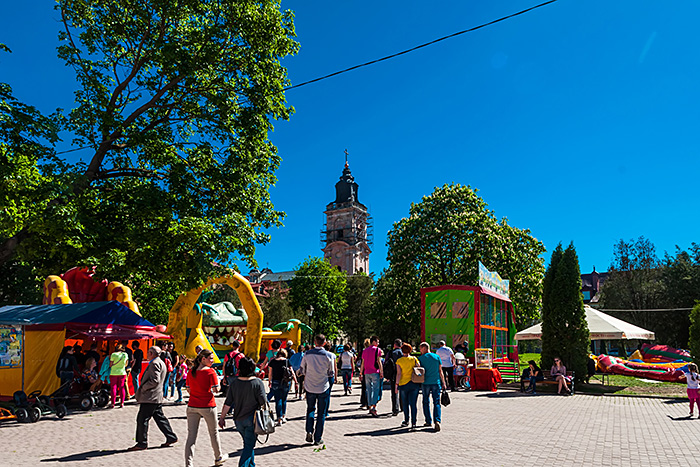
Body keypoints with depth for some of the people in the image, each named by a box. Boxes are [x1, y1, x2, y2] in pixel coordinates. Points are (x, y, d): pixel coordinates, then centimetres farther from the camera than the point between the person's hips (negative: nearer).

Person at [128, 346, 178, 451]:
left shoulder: (155, 363, -15)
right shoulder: (160, 363, 18)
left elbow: (155, 380, -24)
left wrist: (142, 388, -14)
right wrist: (142, 389, 18)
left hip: (150, 397, -10)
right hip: (156, 397, 10)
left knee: (142, 419, -3)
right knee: (160, 418, 13)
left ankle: (142, 443, 3)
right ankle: (171, 437, 16)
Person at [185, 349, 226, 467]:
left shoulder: (191, 372, 3)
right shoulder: (210, 371, -13)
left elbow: (189, 389, 9)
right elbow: (216, 389, -14)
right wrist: (217, 383, 4)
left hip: (192, 406, 4)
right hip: (207, 406, -4)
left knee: (191, 436, 5)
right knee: (214, 433, 16)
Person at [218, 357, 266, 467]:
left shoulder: (234, 382, -4)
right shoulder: (257, 382, -14)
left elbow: (228, 403, -1)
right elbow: (263, 403, -11)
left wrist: (222, 417, 9)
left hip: (238, 419, 5)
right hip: (252, 419, -4)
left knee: (248, 443, 22)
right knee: (249, 445, 5)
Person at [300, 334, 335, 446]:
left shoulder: (308, 354, -5)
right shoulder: (328, 355, -11)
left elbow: (302, 370, 5)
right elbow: (331, 373, -4)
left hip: (309, 386, 2)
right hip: (323, 387, -2)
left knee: (310, 409, 21)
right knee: (321, 413, 10)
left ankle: (309, 431, 5)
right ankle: (318, 438, 13)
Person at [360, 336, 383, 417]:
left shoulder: (365, 351, 13)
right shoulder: (377, 350, -4)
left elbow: (363, 363, 14)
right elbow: (379, 361, -8)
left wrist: (361, 373, 18)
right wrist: (381, 372, -4)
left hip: (366, 373, 5)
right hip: (375, 372, -5)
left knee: (369, 390, 11)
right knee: (376, 390, -4)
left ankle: (370, 407, 14)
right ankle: (374, 408, -13)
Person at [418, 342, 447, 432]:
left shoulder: (420, 358, -3)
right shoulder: (437, 357, 3)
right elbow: (440, 371, 4)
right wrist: (443, 383, 9)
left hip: (426, 383, -1)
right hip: (436, 383, 1)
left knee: (426, 402, 14)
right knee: (436, 402, 2)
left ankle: (428, 421, 19)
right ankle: (437, 421, -14)